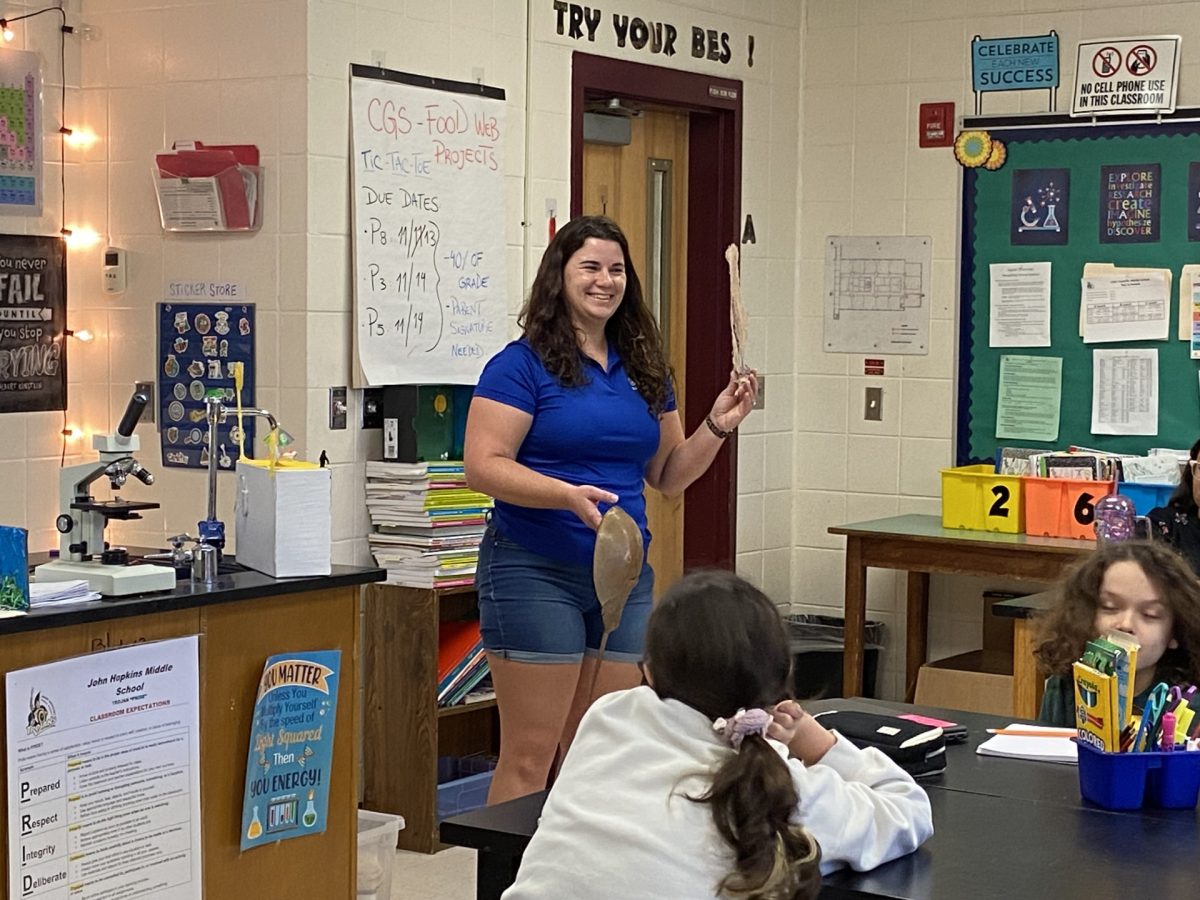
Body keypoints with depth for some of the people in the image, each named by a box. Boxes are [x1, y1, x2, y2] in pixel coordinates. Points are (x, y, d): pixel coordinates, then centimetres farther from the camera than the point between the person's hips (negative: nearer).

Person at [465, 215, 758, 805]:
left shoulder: (644, 370, 14)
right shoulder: (522, 364, -6)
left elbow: (668, 476, 18)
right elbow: (483, 466, -14)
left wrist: (718, 425, 2)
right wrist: (568, 495, -27)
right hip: (536, 573, -6)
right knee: (528, 759, -4)